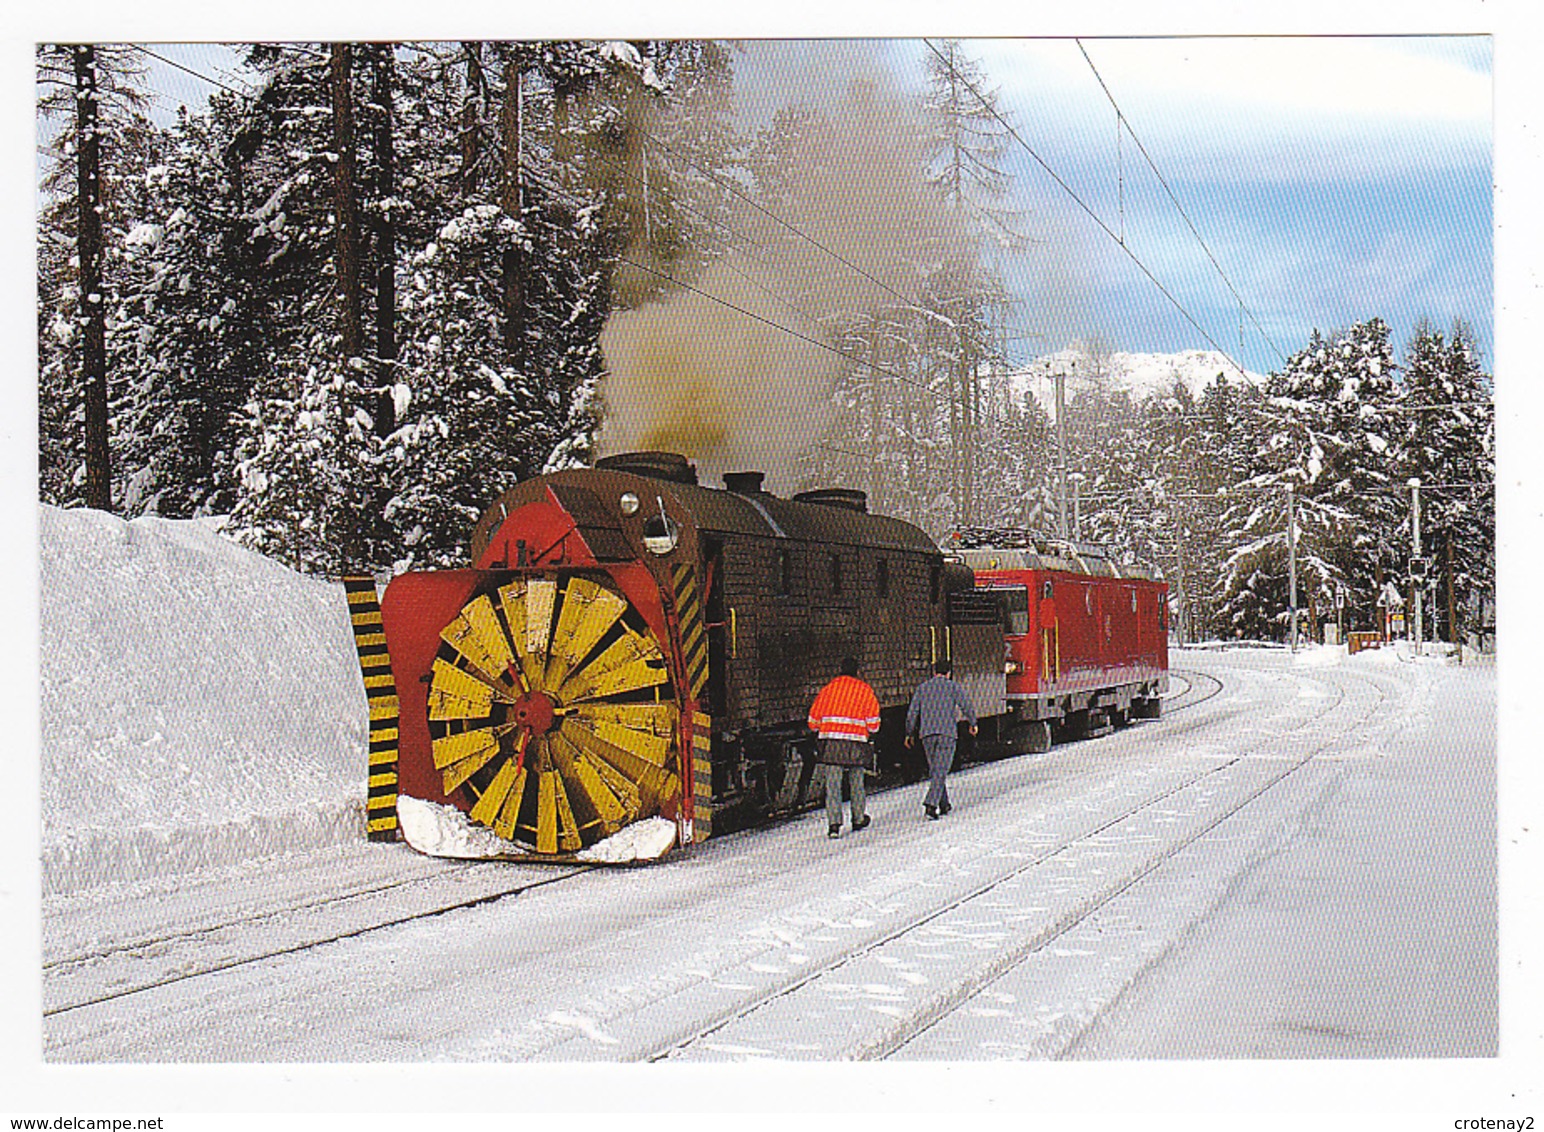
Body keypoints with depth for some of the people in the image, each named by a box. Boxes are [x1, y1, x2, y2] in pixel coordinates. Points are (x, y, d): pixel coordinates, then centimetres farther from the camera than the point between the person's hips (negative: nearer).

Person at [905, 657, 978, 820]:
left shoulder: (922, 687, 11)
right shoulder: (953, 686, 3)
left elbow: (912, 713, 8)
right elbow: (966, 706, -4)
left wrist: (909, 733, 17)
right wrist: (973, 723, 11)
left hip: (927, 734, 3)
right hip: (947, 733, -3)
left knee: (935, 770, 16)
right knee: (940, 771, -6)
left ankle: (944, 805, 21)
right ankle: (931, 804, -20)